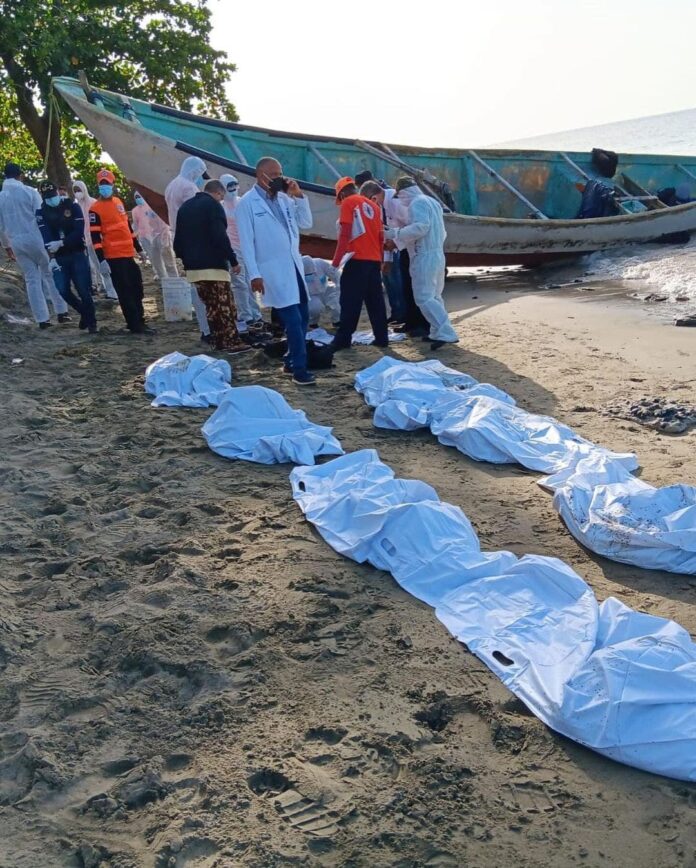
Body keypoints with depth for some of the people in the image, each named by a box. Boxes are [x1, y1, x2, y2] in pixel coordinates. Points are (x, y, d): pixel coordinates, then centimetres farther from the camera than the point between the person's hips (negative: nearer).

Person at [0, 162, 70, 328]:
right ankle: (61, 312, 8)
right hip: (35, 238, -3)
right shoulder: (30, 192, -5)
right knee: (50, 274, 9)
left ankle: (42, 319, 5)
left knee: (31, 280, 7)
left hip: (16, 242, 3)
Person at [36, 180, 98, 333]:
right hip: (59, 257, 2)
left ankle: (91, 322, 8)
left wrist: (61, 243, -22)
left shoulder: (72, 206, -3)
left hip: (77, 254, -2)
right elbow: (46, 236, -11)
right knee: (63, 291, -9)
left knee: (84, 290, -7)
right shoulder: (41, 212, 1)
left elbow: (79, 232, -11)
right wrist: (52, 257, -23)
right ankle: (84, 312, 17)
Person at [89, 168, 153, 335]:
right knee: (125, 292, -4)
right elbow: (95, 237, -13)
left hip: (128, 254, 8)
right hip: (114, 257, -8)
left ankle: (138, 321, 26)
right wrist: (101, 260, -20)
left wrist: (137, 247, 24)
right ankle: (135, 326, 0)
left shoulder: (118, 202, 15)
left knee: (137, 289, 14)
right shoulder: (95, 209, -8)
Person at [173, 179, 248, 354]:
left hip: (193, 266, 8)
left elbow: (178, 239, 19)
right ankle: (232, 342, -10)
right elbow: (220, 237, -16)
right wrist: (233, 260, -13)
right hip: (213, 265, -8)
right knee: (224, 306, -7)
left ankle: (218, 341, 15)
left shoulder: (185, 207, 19)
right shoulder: (213, 205, -5)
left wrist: (185, 258, 24)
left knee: (211, 306, 13)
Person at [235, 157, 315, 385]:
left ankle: (291, 361, 25)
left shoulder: (284, 198, 12)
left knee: (303, 317, 11)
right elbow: (246, 242, -9)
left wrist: (299, 196, -1)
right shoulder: (247, 203, -5)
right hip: (273, 270, -7)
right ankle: (299, 369, -1)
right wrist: (255, 274, -15)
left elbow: (306, 223, 11)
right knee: (293, 320, -10)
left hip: (294, 265, 7)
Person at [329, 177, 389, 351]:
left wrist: (337, 259, -10)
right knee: (375, 300, 9)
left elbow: (345, 233, -11)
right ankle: (381, 337, 9)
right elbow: (381, 236, 18)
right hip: (374, 259, 6)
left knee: (350, 301, -3)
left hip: (357, 258, -6)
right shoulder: (373, 205, 18)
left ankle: (343, 338, -2)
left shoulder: (348, 203, -2)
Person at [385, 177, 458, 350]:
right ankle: (438, 332, 18)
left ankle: (446, 333, -20)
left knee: (424, 298, -12)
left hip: (424, 256, -10)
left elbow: (420, 227, -24)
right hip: (437, 254, 10)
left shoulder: (417, 203, -11)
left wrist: (395, 233, -18)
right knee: (434, 296, 16)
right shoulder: (432, 202, 20)